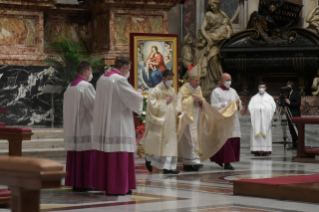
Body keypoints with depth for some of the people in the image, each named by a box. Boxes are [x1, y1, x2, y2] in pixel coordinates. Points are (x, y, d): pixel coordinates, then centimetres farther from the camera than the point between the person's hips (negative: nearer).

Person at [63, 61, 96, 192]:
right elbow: (94, 106, -15)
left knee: (74, 157, 9)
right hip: (85, 128, -8)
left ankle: (74, 182, 12)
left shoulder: (70, 87, 13)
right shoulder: (86, 86, -13)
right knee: (86, 156, -4)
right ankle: (83, 184, -3)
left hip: (72, 127, 8)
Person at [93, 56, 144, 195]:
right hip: (118, 124, -9)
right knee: (119, 156, -4)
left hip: (103, 124, 9)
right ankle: (117, 187, -3)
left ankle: (103, 184, 16)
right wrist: (139, 93, 9)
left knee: (105, 156, 11)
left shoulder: (102, 79, 12)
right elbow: (134, 98, -14)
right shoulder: (120, 80, -15)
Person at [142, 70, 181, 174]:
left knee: (170, 143, 2)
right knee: (157, 142, -6)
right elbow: (153, 105, -16)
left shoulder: (172, 90, 12)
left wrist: (177, 111, 1)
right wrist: (165, 102, -14)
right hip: (159, 121, -6)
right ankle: (149, 158, 17)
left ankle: (168, 167, 4)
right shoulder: (156, 91, -9)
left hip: (170, 122, 6)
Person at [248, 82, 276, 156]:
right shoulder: (254, 98, 15)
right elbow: (250, 107, 5)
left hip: (266, 119, -1)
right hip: (256, 119, 1)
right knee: (256, 133, -6)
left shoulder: (269, 98, 11)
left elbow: (273, 107, 2)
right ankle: (257, 150, -7)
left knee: (266, 133, -6)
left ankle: (265, 150, -7)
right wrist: (257, 110, -10)